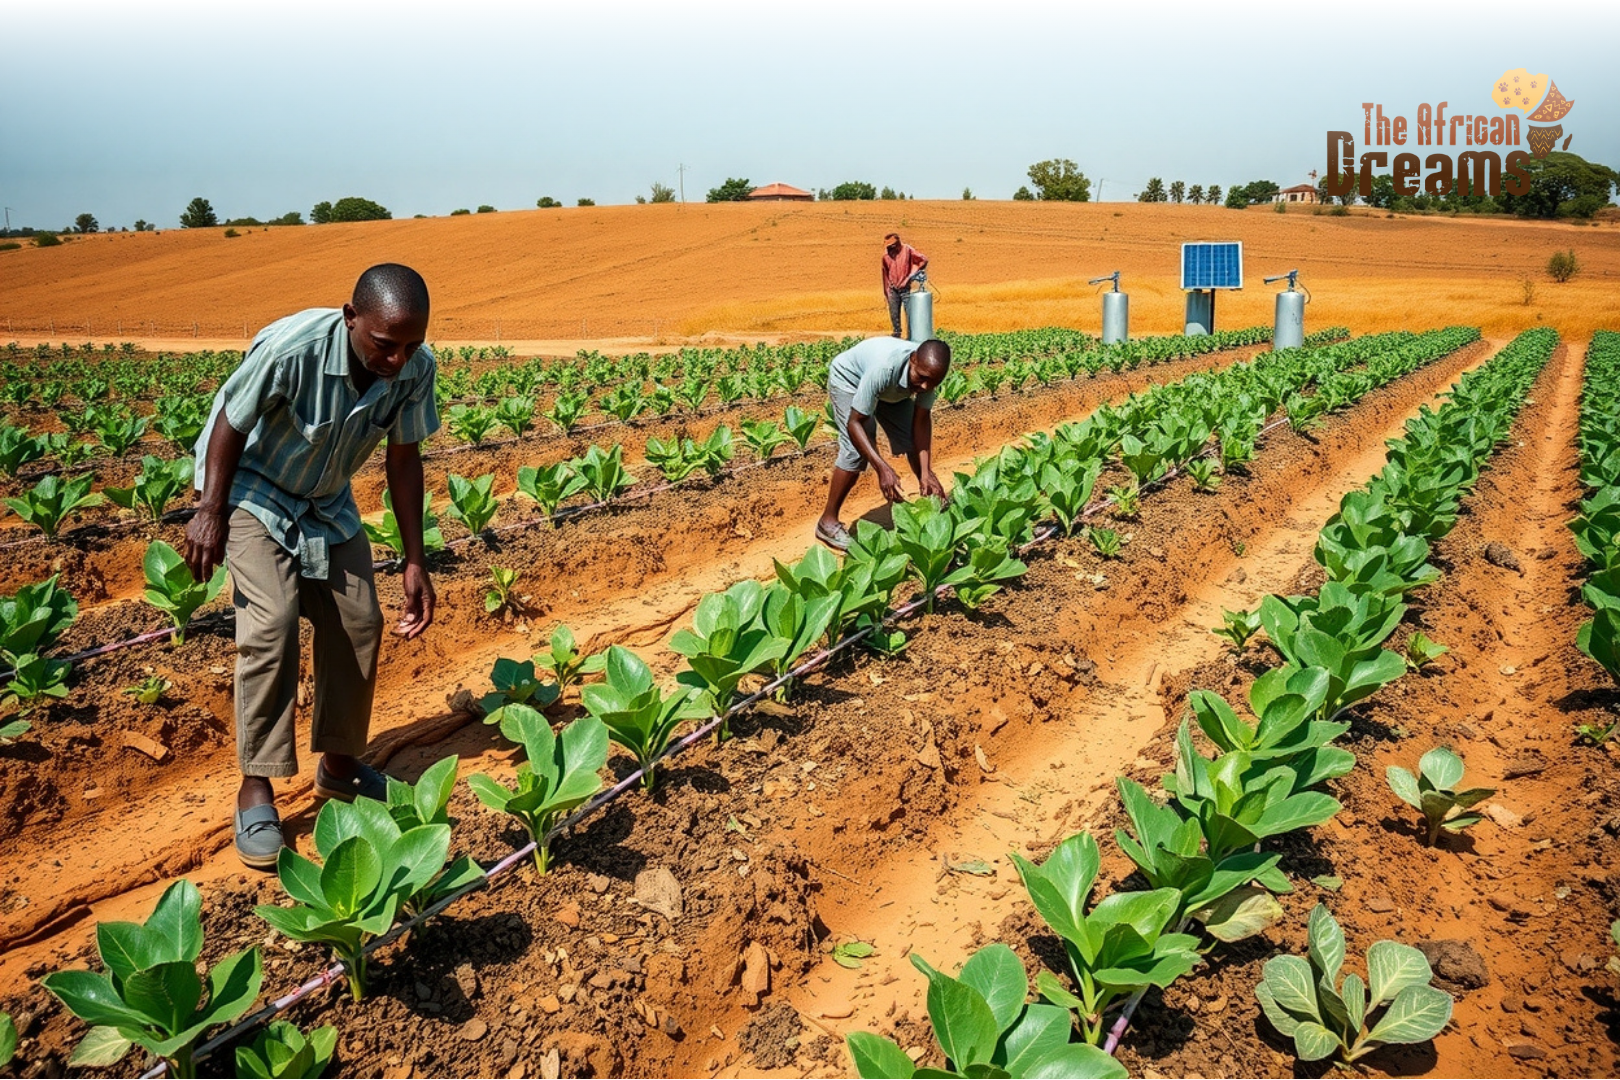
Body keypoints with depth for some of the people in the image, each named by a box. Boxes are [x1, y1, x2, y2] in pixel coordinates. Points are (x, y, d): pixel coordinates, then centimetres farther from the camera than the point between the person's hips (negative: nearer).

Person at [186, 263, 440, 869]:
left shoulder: (416, 369, -22)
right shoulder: (290, 348, -37)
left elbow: (404, 459, -10)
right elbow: (230, 424, -20)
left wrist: (415, 562, -9)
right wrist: (210, 512, -17)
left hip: (327, 501, 5)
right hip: (254, 490, -5)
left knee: (359, 624, 0)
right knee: (270, 626, -19)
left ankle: (340, 763, 19)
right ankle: (255, 789, -8)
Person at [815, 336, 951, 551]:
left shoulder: (930, 371, -29)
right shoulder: (885, 368, -45)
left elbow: (921, 420, -21)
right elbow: (854, 422, -39)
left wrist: (926, 472, -31)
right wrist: (882, 468, -46)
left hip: (891, 388, 6)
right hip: (850, 377, -6)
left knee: (918, 441, -1)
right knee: (856, 450, -20)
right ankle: (828, 521, -10)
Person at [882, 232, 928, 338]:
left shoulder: (907, 250, -6)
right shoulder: (886, 255, 3)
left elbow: (924, 259, -3)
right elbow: (885, 273, 10)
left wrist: (916, 272, -10)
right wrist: (886, 291, 10)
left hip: (905, 288, -3)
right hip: (892, 290, 3)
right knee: (894, 315, 6)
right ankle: (896, 334, 18)